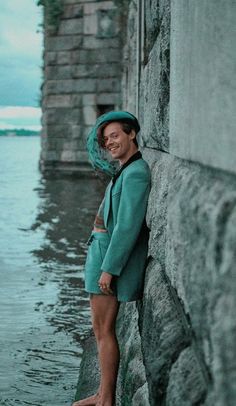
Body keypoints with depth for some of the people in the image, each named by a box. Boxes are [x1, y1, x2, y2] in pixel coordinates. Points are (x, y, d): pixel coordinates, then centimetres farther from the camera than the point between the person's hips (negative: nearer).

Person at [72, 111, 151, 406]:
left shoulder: (135, 173, -18)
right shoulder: (125, 171, 13)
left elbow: (128, 226, -22)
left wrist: (109, 268, -21)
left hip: (113, 254, -10)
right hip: (102, 249, 10)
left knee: (104, 329, -3)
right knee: (100, 328, 15)